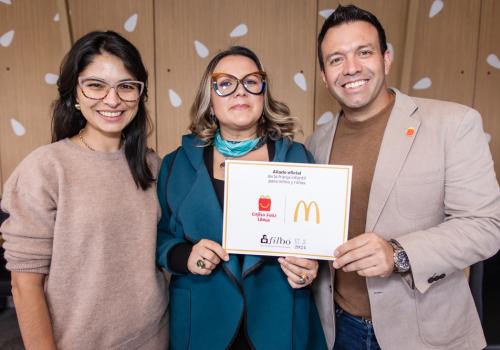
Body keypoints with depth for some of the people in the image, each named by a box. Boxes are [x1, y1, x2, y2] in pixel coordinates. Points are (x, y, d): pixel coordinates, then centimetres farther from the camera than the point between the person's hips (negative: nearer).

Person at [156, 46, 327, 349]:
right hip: (201, 323, 1)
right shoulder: (178, 164, -2)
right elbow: (159, 237, 3)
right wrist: (183, 256, -17)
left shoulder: (296, 159, -4)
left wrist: (310, 267, -16)